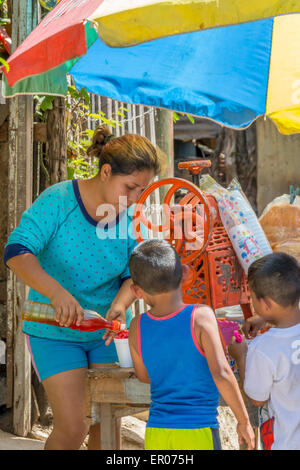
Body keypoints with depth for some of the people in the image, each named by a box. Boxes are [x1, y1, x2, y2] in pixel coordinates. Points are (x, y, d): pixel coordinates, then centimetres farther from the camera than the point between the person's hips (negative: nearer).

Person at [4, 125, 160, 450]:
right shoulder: (58, 200, -19)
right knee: (72, 429, -9)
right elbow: (17, 252, -28)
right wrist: (58, 293, -43)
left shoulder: (130, 216, -5)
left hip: (107, 330, 4)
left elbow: (134, 275, -3)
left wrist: (120, 304, -26)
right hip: (55, 332, -4)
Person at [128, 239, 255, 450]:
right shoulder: (201, 316, -12)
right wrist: (244, 421, -8)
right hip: (199, 433, -4)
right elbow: (221, 373, -18)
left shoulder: (137, 328, 1)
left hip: (156, 434, 4)